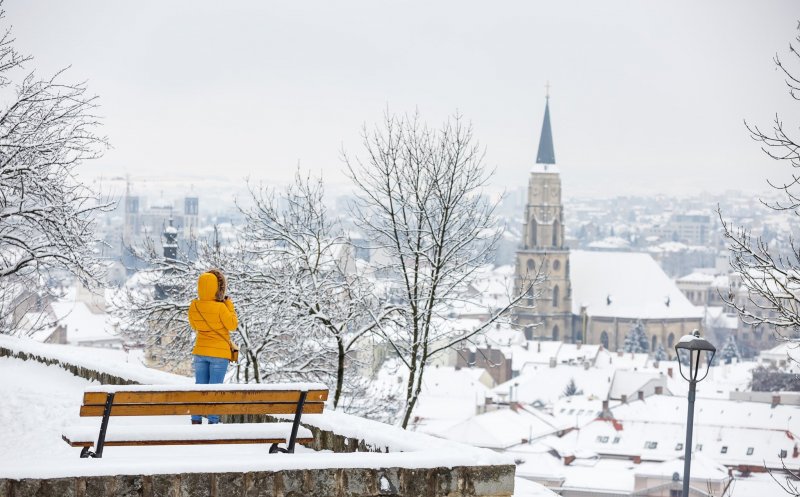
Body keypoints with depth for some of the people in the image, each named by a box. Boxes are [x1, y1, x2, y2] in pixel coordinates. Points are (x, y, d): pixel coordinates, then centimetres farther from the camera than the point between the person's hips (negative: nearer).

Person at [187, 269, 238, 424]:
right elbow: (233, 325, -10)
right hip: (219, 353, -4)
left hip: (200, 352, 4)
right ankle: (213, 421, 3)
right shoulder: (220, 308, -22)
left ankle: (196, 420, 9)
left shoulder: (194, 306, -6)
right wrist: (229, 305, -5)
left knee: (200, 386, 11)